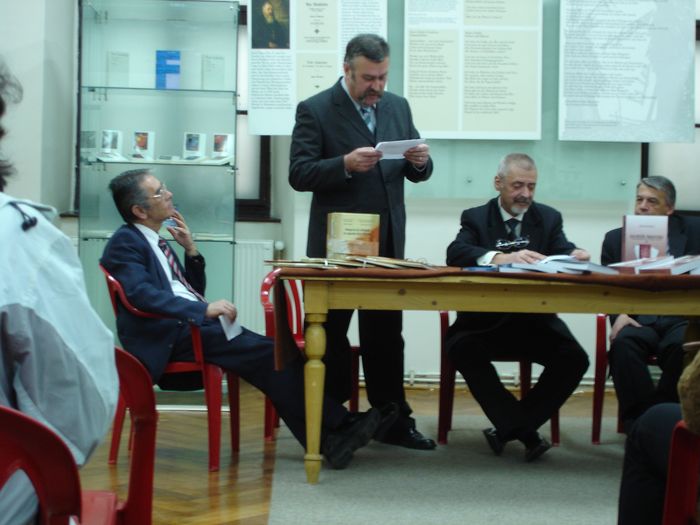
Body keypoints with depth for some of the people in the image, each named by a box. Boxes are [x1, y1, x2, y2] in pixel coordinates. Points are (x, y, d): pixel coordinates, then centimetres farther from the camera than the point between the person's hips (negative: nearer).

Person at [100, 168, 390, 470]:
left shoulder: (154, 242, 24)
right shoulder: (124, 242, -3)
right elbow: (142, 293, -21)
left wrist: (191, 249, 13)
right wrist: (203, 309, -27)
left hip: (192, 323, 9)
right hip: (169, 336, -9)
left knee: (270, 355, -12)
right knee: (267, 353, -21)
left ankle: (327, 440, -19)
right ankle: (338, 426, -15)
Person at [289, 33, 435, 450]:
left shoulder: (398, 107, 10)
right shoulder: (315, 110, -6)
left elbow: (416, 173, 14)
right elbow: (299, 174, -12)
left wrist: (421, 162, -10)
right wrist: (344, 164, -27)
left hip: (388, 243, 5)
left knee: (387, 335, 9)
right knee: (330, 335, 5)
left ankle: (393, 420, 15)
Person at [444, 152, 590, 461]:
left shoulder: (549, 218, 11)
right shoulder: (476, 218, 3)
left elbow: (563, 251, -5)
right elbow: (456, 253, -17)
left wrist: (574, 256, -31)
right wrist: (502, 258, -35)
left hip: (535, 319, 2)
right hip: (486, 318, -2)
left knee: (575, 358, -23)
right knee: (461, 348, -32)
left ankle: (509, 427, -10)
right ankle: (525, 431, -23)